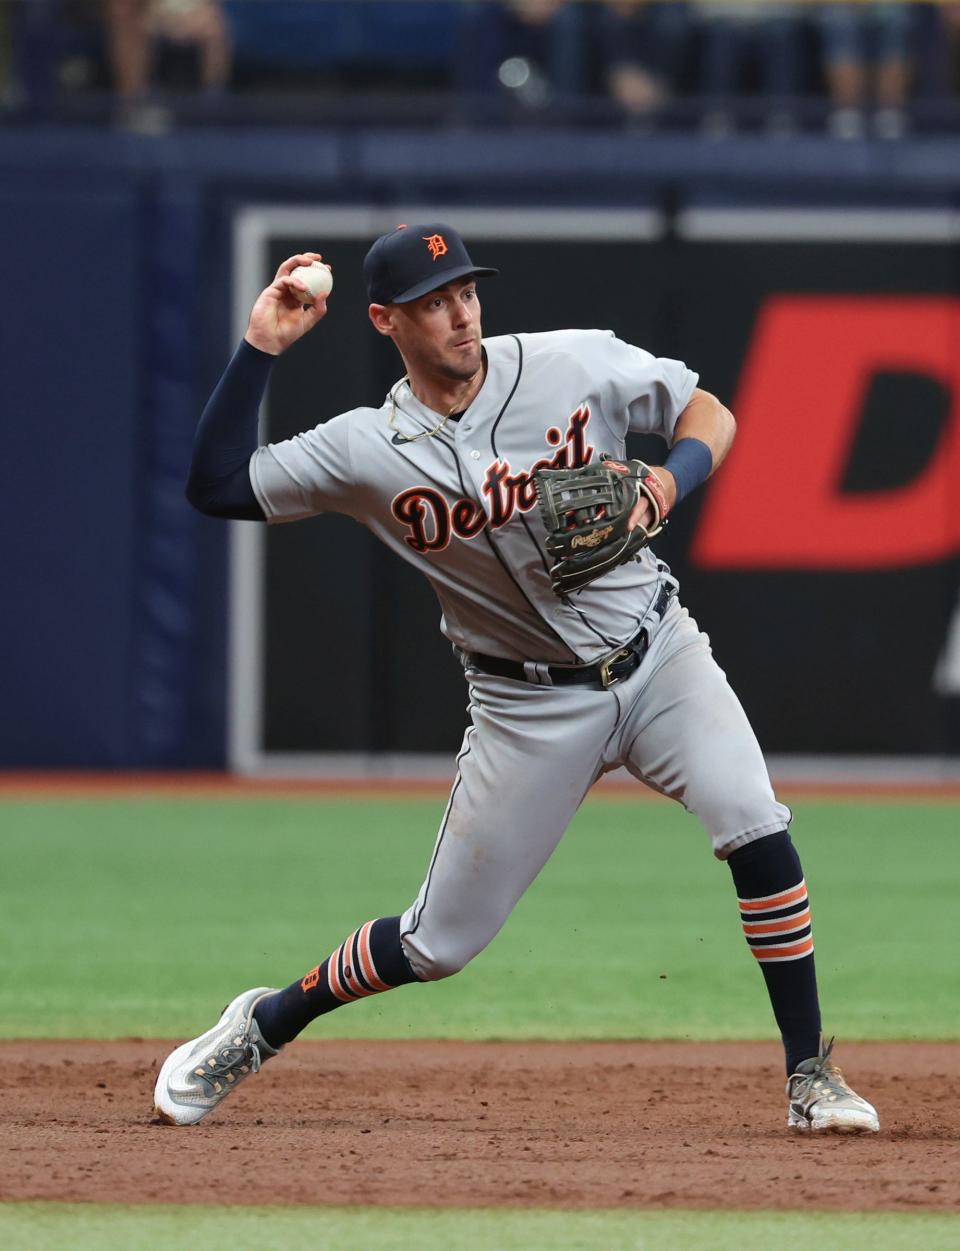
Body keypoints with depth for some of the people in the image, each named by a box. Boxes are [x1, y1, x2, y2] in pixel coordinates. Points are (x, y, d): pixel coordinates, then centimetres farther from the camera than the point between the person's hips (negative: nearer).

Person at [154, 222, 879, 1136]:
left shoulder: (576, 366, -9)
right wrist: (261, 349, -16)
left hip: (656, 654, 1)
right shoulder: (367, 450, -10)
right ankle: (264, 1026, 30)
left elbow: (709, 414, 2)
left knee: (754, 828, -24)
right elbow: (216, 487, -9)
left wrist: (665, 485, -19)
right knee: (439, 944, 3)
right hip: (529, 706, -1)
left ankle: (810, 1079, -12)